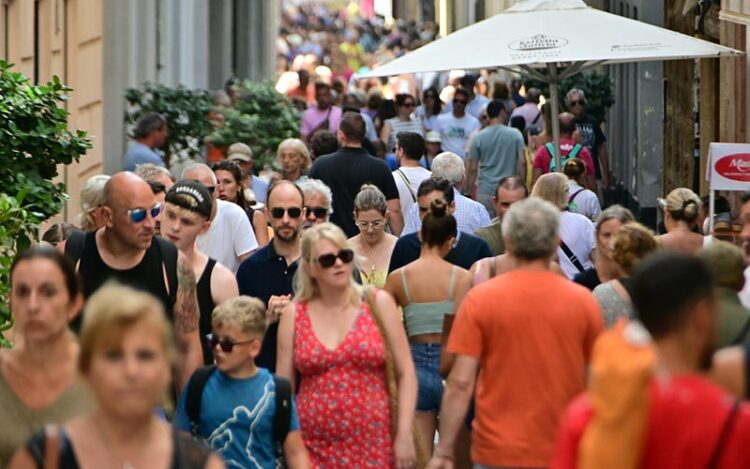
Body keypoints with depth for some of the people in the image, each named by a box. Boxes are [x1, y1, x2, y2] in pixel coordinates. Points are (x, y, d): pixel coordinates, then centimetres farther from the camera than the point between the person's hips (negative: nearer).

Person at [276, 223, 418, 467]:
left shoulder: (378, 303, 2)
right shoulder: (293, 314, 4)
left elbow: (405, 374, 1)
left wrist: (404, 435, -6)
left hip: (373, 448, -1)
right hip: (313, 449, 1)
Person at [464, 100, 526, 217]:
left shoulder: (478, 137, 0)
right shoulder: (515, 135, -2)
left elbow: (472, 168, 0)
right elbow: (522, 162, -5)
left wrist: (467, 192, 7)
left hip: (485, 191, 0)